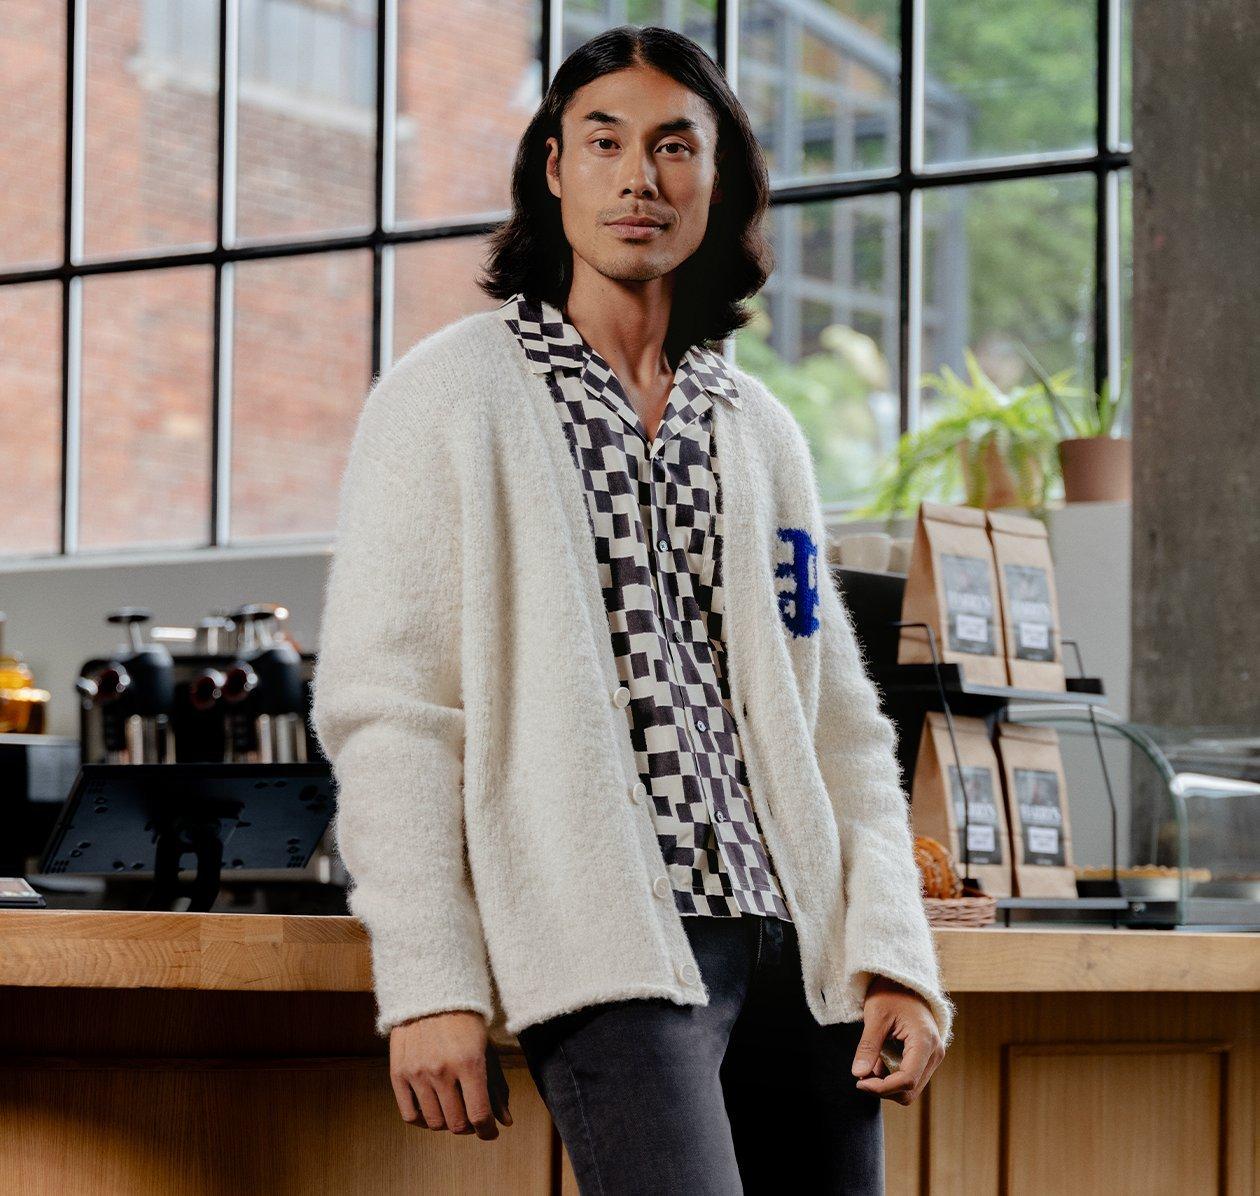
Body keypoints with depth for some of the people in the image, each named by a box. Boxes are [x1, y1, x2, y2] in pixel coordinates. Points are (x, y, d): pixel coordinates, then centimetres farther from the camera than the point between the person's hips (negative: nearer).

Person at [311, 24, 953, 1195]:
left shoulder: (761, 432, 19)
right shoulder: (452, 396, 3)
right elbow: (387, 710, -4)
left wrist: (895, 954, 5)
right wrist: (430, 983, -12)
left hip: (800, 958, 6)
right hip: (610, 951, -6)